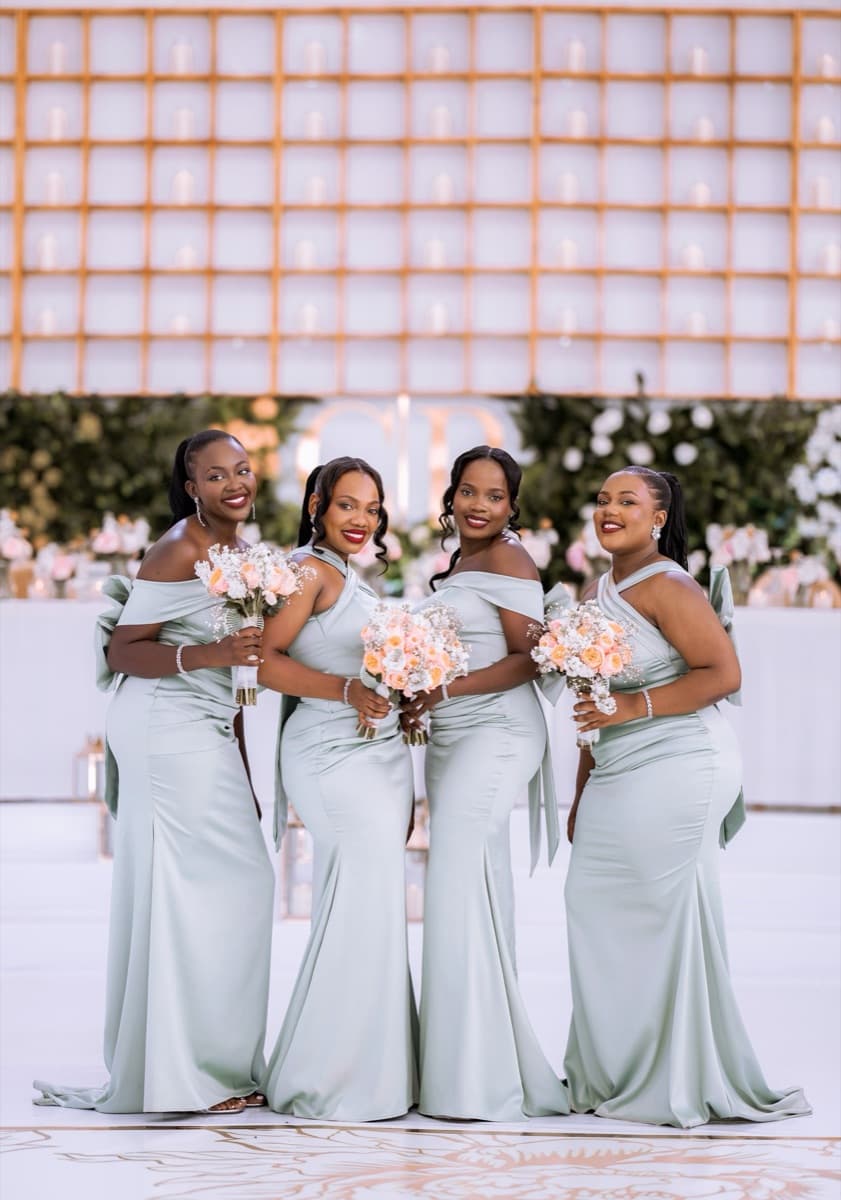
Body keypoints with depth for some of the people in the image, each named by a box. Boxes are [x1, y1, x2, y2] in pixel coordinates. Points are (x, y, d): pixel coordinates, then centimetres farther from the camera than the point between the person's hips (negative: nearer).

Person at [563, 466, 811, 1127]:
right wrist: (583, 792, 22)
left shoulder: (667, 587, -9)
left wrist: (636, 705, -19)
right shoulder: (598, 592, 17)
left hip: (677, 770, -9)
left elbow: (723, 674, -15)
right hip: (619, 776, 9)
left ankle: (673, 1086, 3)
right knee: (598, 910, 5)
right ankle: (610, 1076, 15)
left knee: (661, 916, -6)